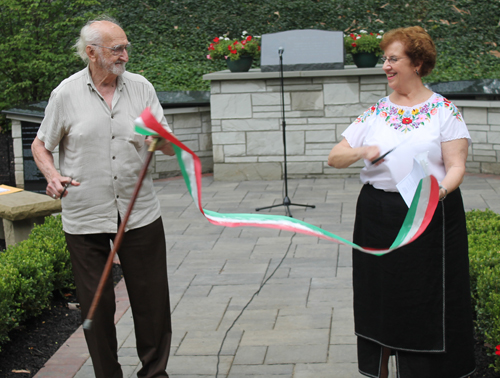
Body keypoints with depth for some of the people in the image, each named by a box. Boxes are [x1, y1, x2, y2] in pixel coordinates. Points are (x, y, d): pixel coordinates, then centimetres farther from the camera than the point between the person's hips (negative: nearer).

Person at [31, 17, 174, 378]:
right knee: (97, 304, 5)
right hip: (85, 217, -1)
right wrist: (52, 175, -11)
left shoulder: (141, 87, 4)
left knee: (152, 298, 6)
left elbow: (170, 147, 4)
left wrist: (162, 140, -21)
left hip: (141, 213, 2)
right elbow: (40, 145, 9)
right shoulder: (66, 94, -1)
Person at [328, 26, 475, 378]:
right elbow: (334, 157, 7)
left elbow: (456, 165, -6)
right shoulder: (377, 111, 10)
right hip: (378, 215, 3)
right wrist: (361, 152, -13)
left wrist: (441, 190, -27)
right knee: (379, 299, 9)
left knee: (426, 304, 0)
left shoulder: (444, 110, 1)